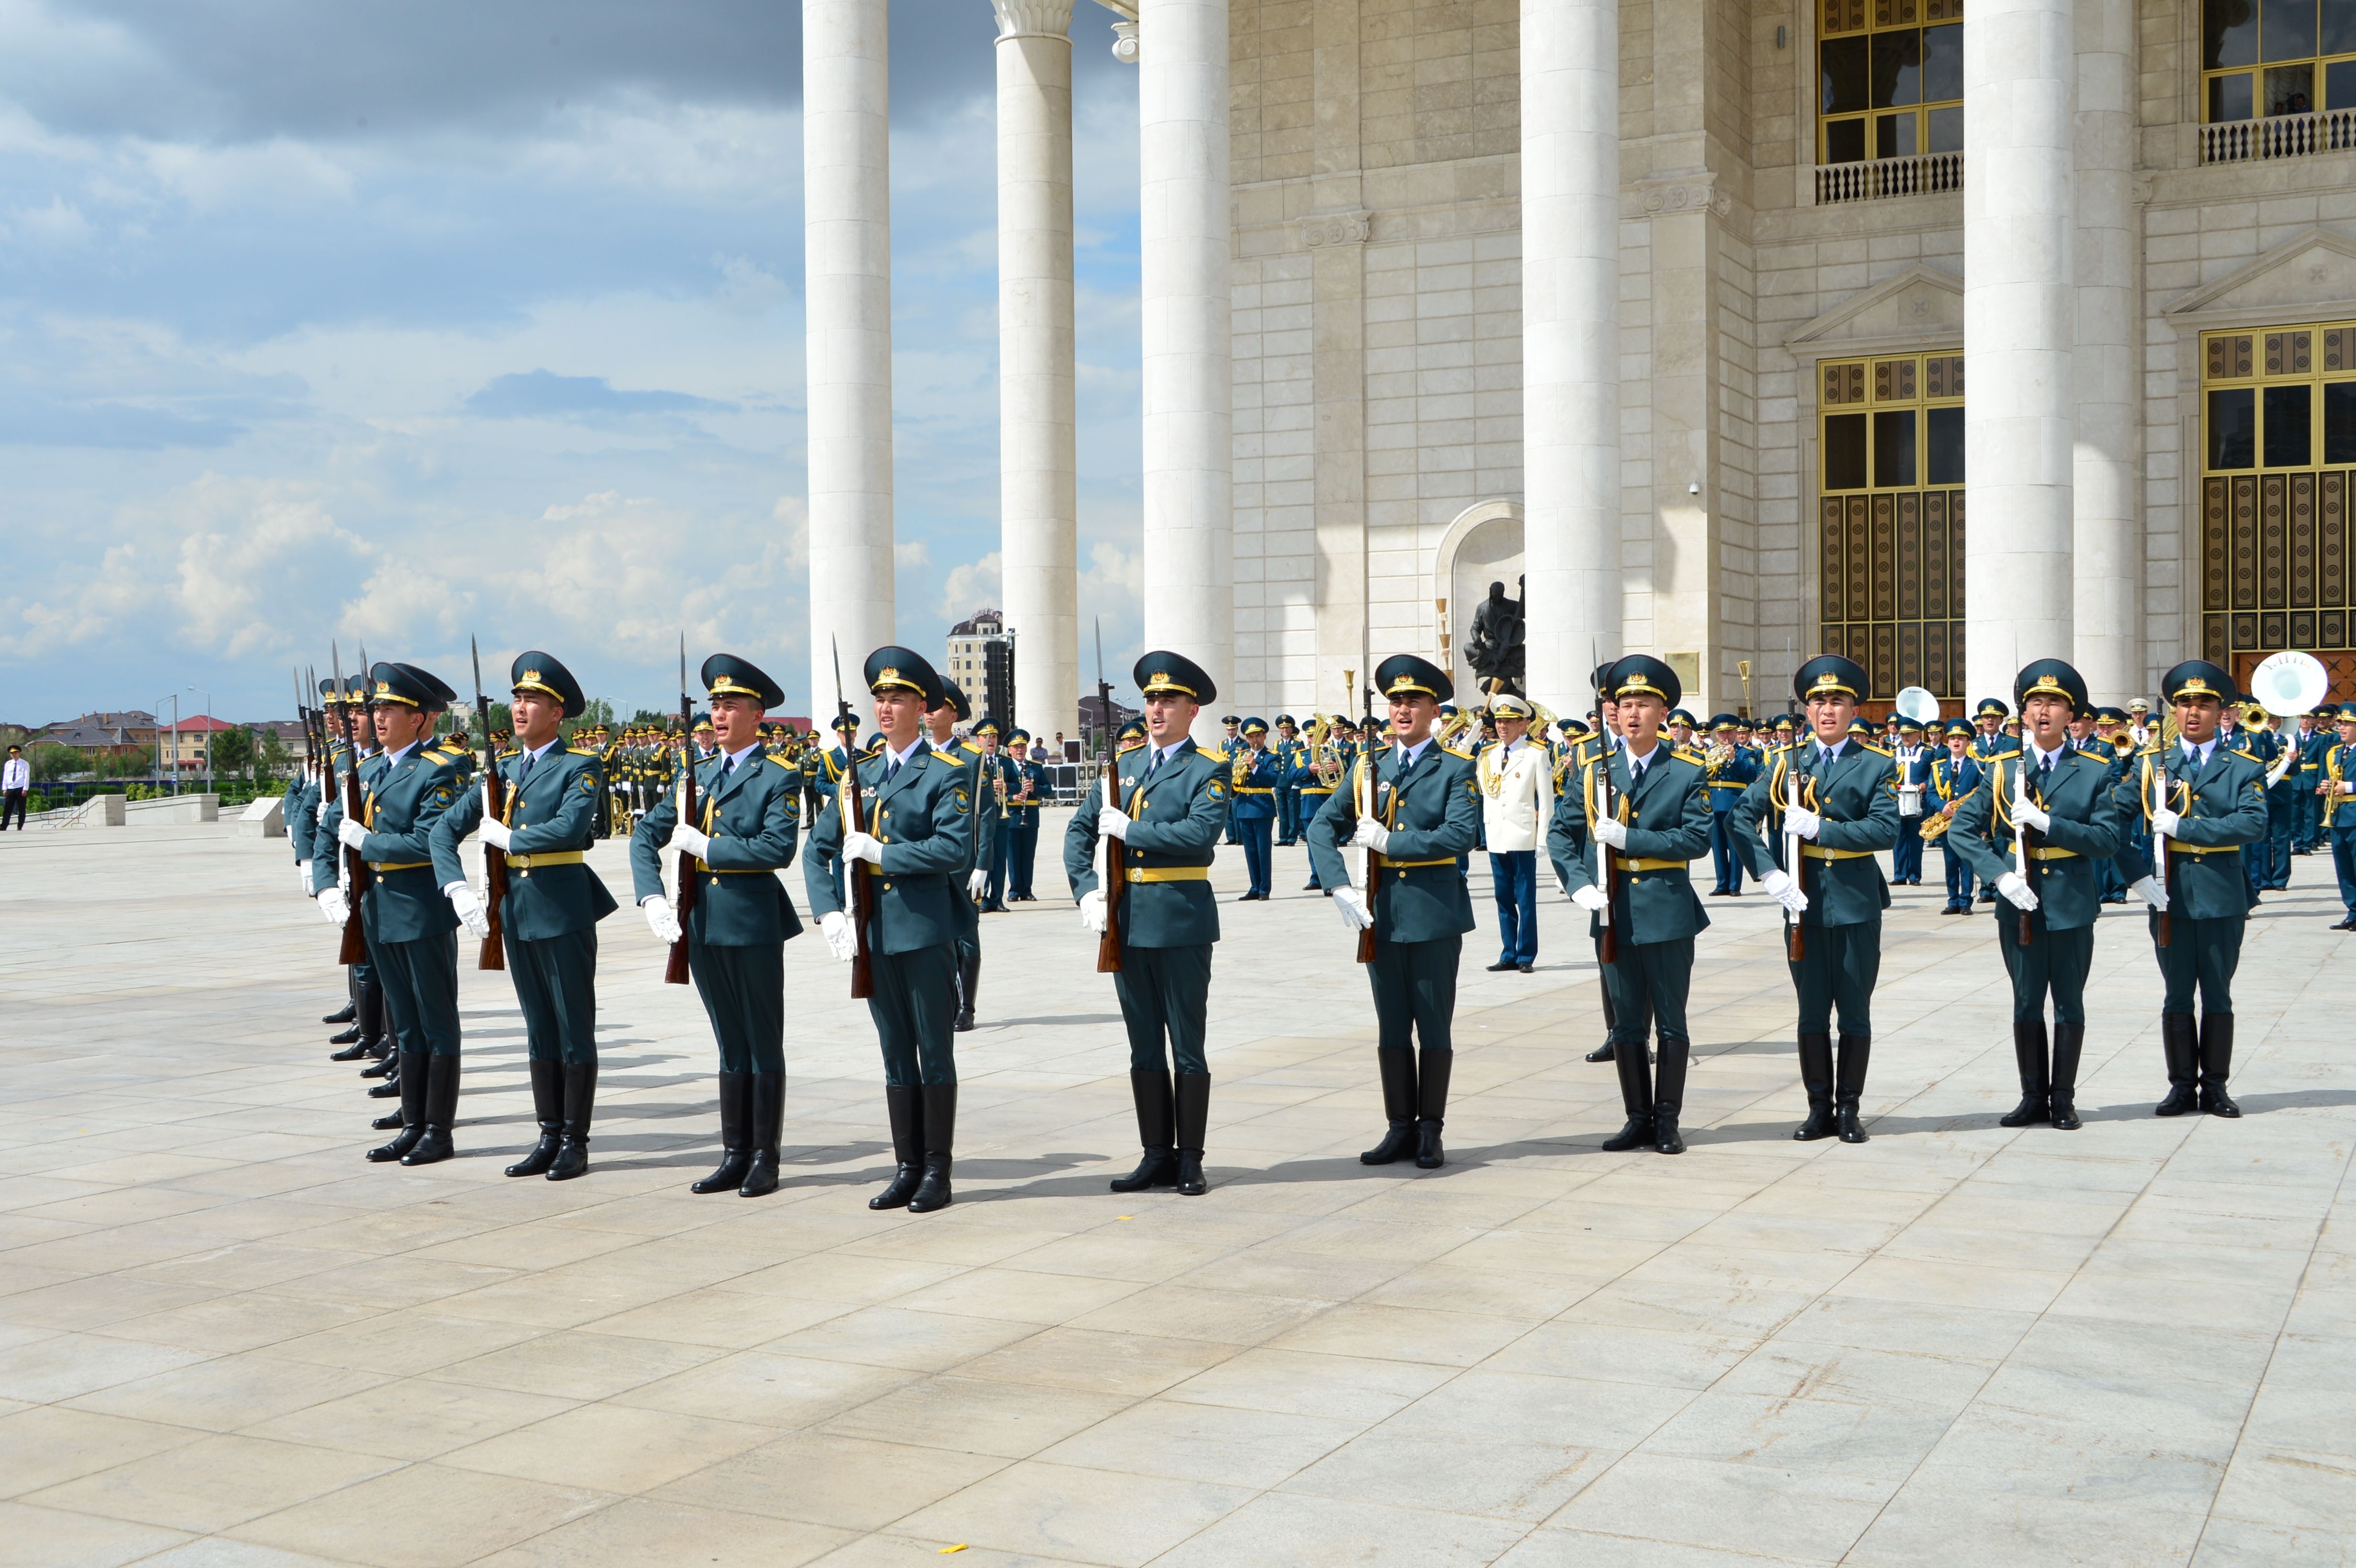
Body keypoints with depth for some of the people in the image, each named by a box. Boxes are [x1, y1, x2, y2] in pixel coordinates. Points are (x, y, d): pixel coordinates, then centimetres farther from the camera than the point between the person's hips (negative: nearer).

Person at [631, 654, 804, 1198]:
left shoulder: (778, 778, -6)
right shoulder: (697, 772, 12)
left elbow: (778, 848, -19)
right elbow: (646, 834, 9)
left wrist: (706, 846, -15)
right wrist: (652, 897, -5)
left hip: (754, 923, -6)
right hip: (703, 924, 6)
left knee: (763, 1045, 3)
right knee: (730, 1046, 13)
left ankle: (764, 1159, 11)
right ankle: (734, 1156, 19)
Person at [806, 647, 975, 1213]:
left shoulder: (948, 772, -5)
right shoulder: (861, 772, 12)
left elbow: (955, 849, -17)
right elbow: (819, 848, 12)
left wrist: (879, 853, -15)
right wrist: (830, 913, -2)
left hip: (926, 927, -5)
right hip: (872, 929, 6)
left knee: (935, 1053, 2)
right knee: (896, 1055, 11)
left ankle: (938, 1172, 10)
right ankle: (907, 1168, 19)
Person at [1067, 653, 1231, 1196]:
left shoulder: (1209, 770, -4)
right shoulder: (1123, 762, 12)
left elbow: (1200, 834, -21)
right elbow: (1080, 831, 13)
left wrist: (1127, 829, -15)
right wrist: (1087, 891, -1)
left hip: (1181, 921, -5)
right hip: (1126, 921, 5)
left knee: (1188, 1048, 3)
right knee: (1144, 1047, 10)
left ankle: (1190, 1160, 11)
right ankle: (1157, 1156, 18)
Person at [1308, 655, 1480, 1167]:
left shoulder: (1457, 769, -2)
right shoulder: (1368, 766, 9)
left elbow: (1461, 835, -16)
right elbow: (1324, 827, 7)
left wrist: (1389, 842, -15)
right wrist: (1340, 887, -7)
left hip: (1434, 913, -4)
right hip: (1381, 913, 4)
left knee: (1434, 1028, 4)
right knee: (1391, 1028, 9)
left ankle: (1431, 1132, 13)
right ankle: (1401, 1128, 18)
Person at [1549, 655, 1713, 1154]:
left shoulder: (1688, 772, -2)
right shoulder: (1593, 771, 5)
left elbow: (1697, 838, -11)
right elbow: (1561, 834, 7)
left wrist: (1627, 838, -18)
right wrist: (1580, 885, -8)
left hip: (1668, 912, -2)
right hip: (1614, 915, 2)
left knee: (1671, 1022, 5)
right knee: (1627, 1023, 9)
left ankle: (1667, 1121, 13)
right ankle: (1639, 1118, 18)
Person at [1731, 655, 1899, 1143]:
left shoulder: (1878, 766, 0)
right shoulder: (1788, 763, 6)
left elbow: (1886, 830, -13)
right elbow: (1743, 818, 1)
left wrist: (1819, 828, -20)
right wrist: (1768, 873, -12)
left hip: (1856, 903, -2)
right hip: (1805, 902, 2)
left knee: (1855, 1012, 6)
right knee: (1812, 1012, 7)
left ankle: (1848, 1109, 16)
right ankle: (1819, 1108, 16)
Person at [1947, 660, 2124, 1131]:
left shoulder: (2093, 772, 0)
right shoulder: (2001, 769, 3)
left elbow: (2109, 839, -8)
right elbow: (1963, 830, 0)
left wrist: (2047, 823, -20)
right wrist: (2000, 875, -14)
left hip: (2072, 903, -1)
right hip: (2020, 905, 1)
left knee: (2069, 1004, 7)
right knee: (2027, 1003, 8)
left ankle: (2063, 1099, 17)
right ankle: (2034, 1096, 19)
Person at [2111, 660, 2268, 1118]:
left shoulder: (2244, 768, 2)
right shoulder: (2151, 765, 5)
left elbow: (2255, 824, -15)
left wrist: (2183, 827, -19)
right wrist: (2137, 875, -12)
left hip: (2223, 898, -1)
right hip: (2170, 898, 1)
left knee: (2218, 996, 7)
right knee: (2177, 996, 7)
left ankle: (2215, 1086, 16)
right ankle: (2182, 1086, 15)